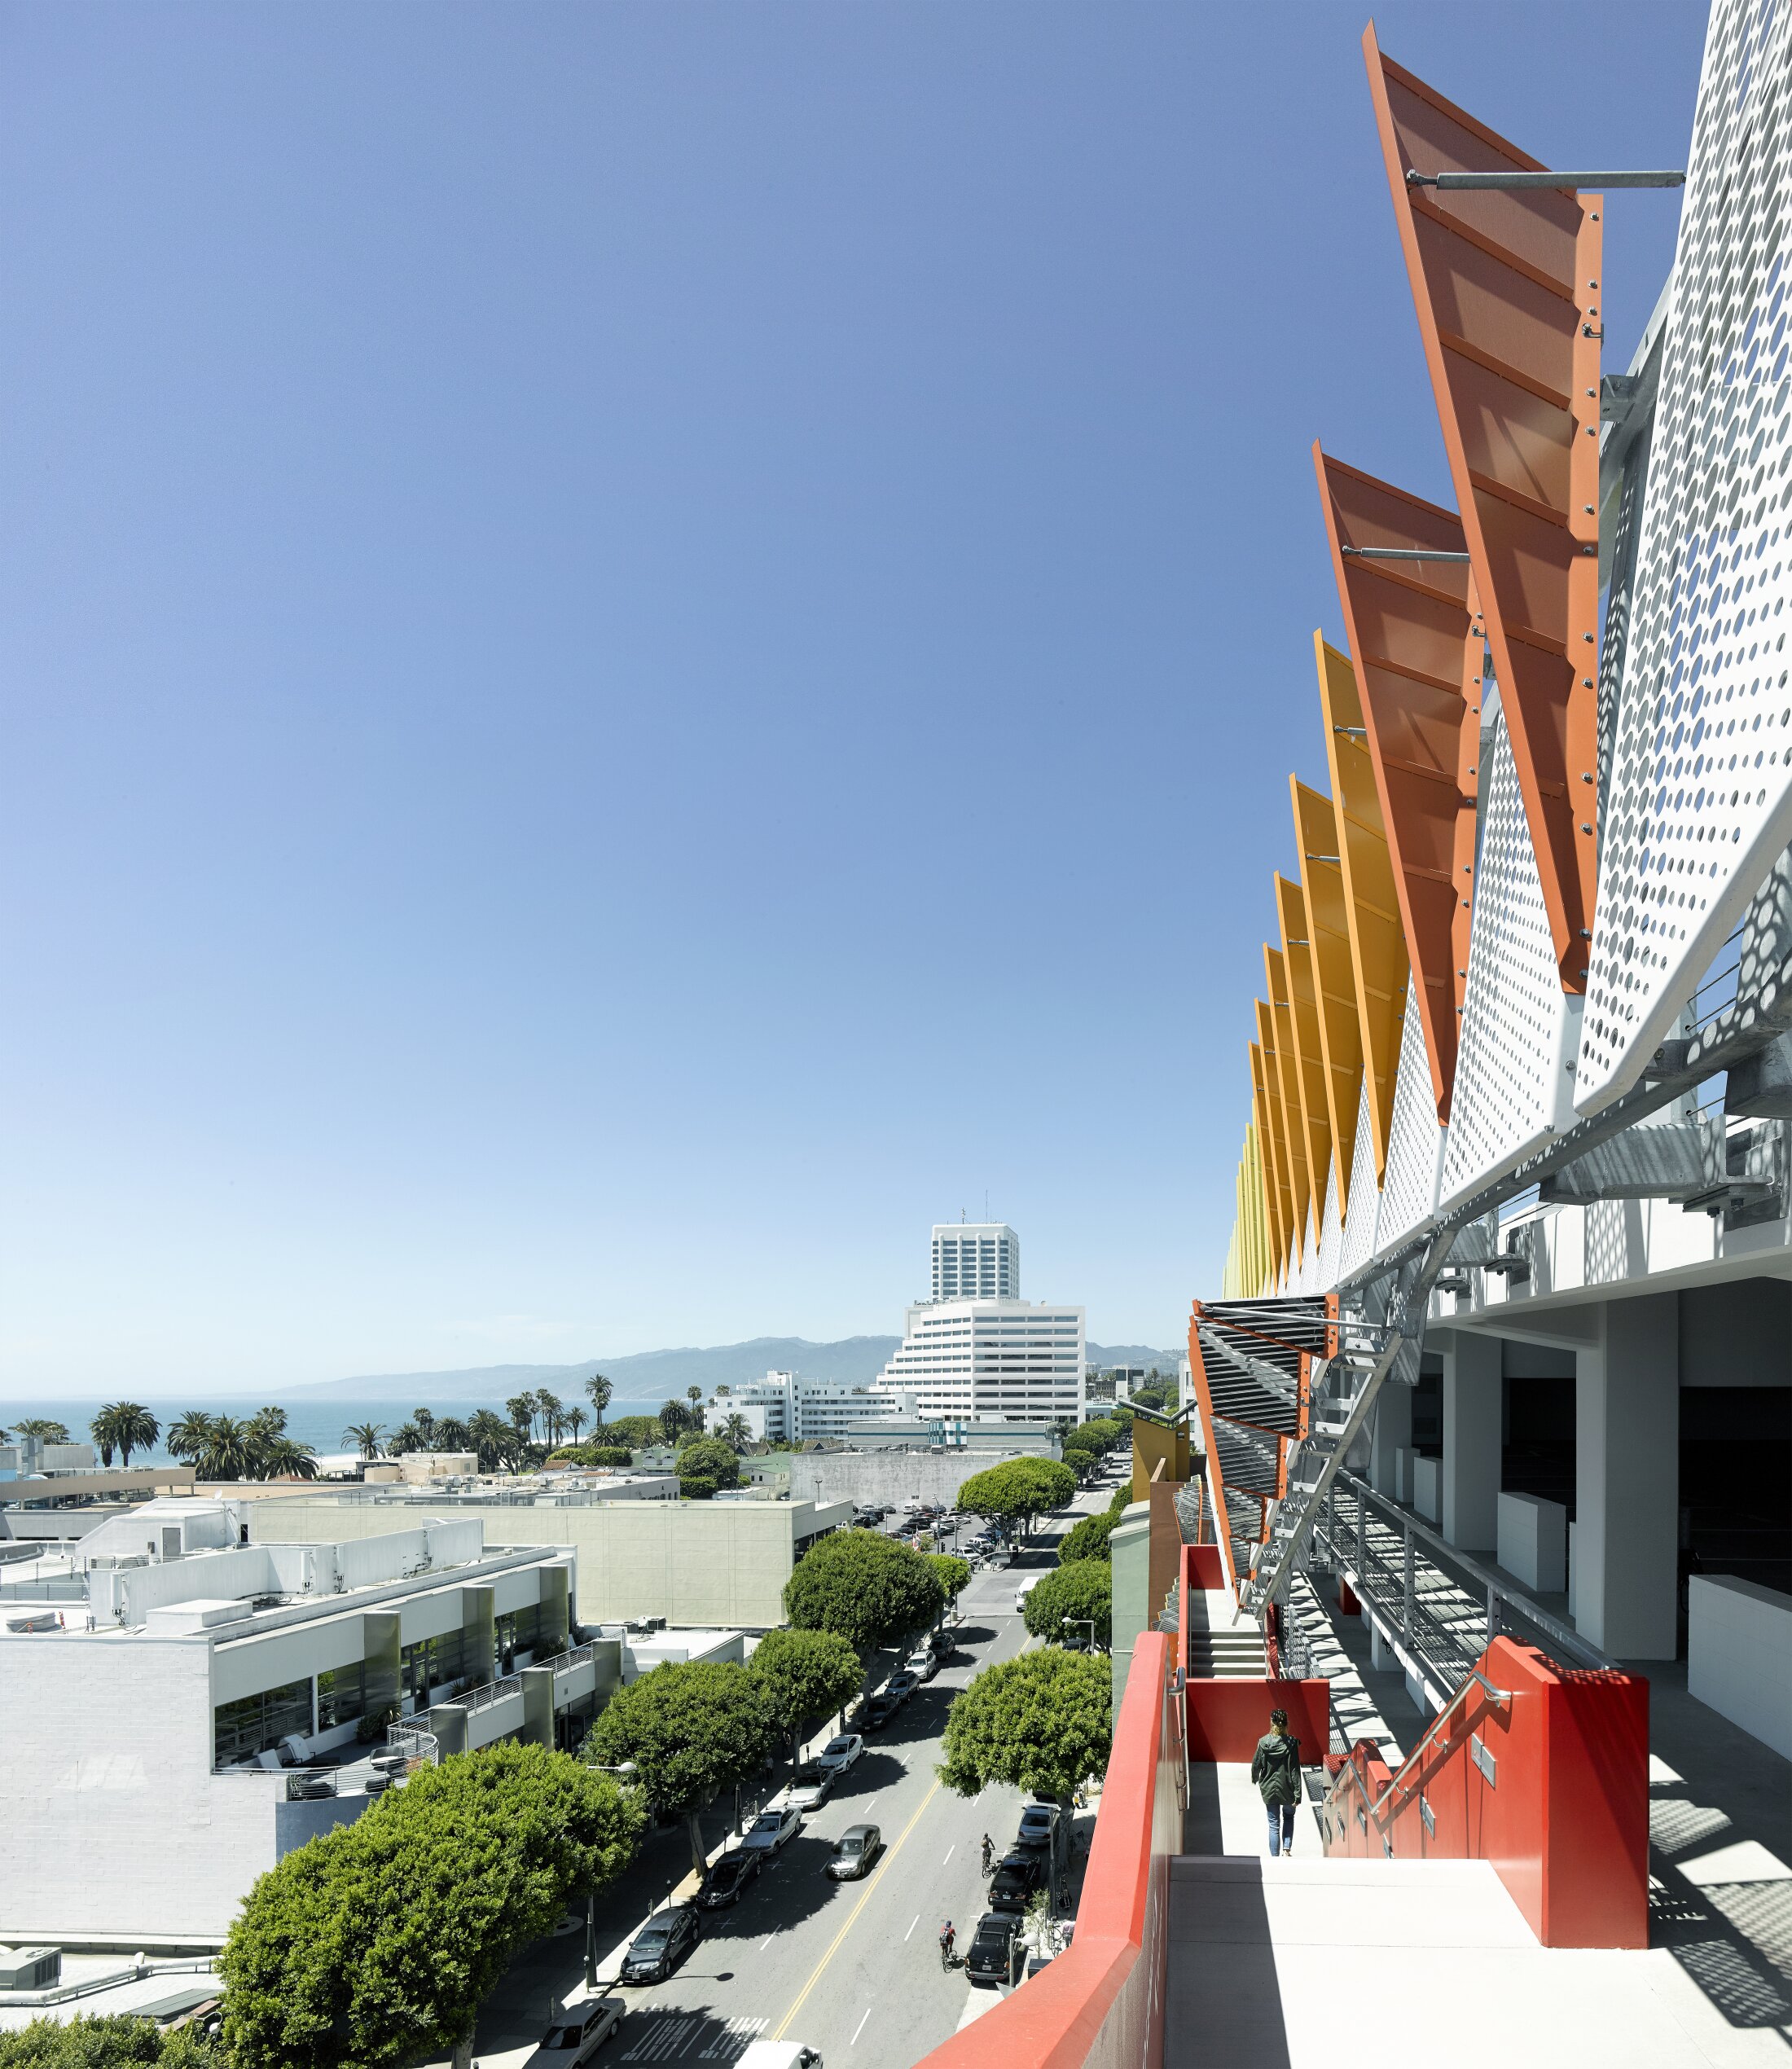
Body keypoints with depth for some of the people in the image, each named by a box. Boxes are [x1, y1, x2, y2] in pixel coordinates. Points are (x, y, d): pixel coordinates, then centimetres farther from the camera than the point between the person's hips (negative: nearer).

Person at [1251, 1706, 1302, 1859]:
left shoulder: (1263, 1743, -11)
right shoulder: (1291, 1743, -15)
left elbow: (1256, 1765, -2)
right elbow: (1295, 1770, -14)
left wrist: (1255, 1779, 20)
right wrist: (1297, 1794, -9)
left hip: (1269, 1789, 0)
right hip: (1287, 1789, 0)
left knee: (1274, 1825, 13)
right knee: (1289, 1816, 27)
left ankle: (1274, 1858, 14)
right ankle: (1287, 1848, 15)